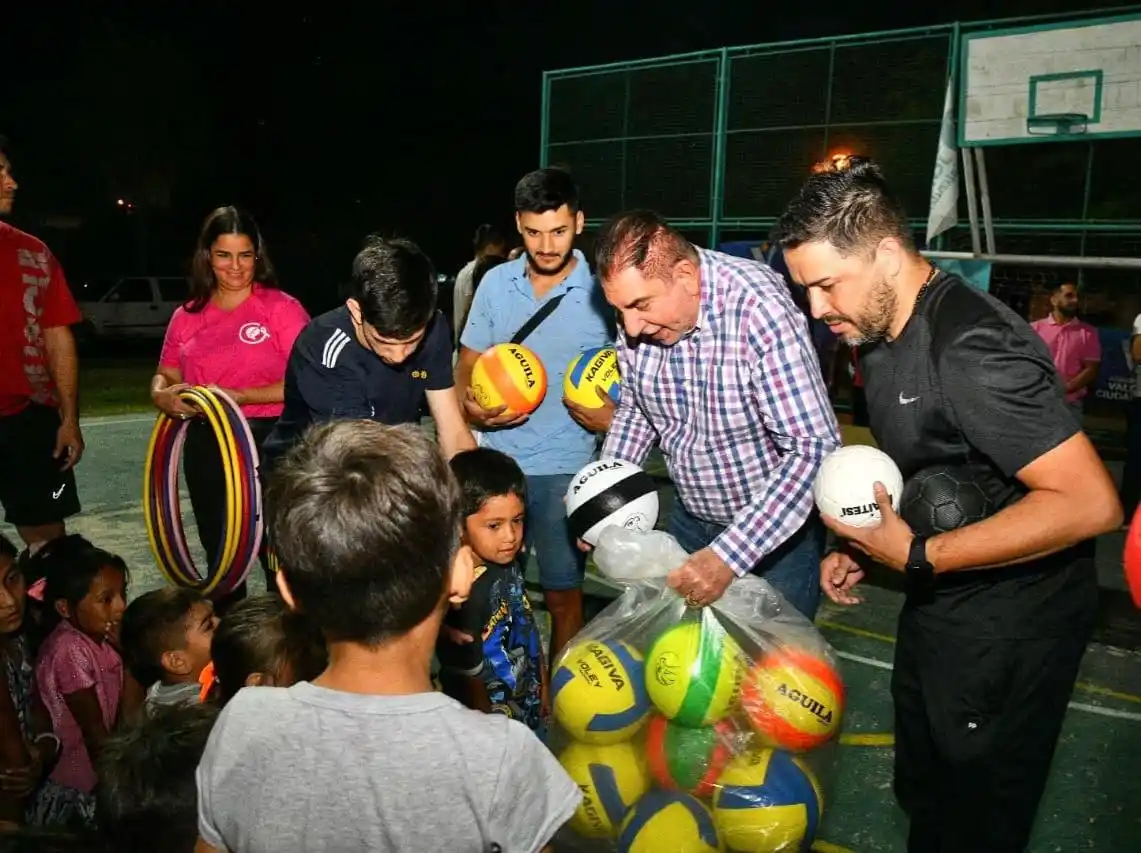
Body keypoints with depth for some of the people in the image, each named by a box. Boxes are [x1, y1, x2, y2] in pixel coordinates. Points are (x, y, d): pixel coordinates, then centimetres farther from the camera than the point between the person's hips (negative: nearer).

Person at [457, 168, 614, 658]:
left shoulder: (600, 292, -7)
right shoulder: (495, 283, 3)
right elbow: (467, 366, 11)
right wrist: (471, 407, -9)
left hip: (563, 469, -3)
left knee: (562, 593, 7)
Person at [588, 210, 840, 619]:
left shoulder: (758, 307, -30)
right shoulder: (638, 313, -11)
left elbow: (816, 448, -32)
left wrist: (729, 556, -36)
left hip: (779, 525, -5)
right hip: (690, 517, 6)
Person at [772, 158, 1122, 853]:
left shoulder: (971, 346, -28)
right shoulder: (884, 334, 3)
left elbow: (1090, 502, -32)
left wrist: (918, 556, -27)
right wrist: (860, 545, 3)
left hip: (1009, 621, -9)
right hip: (938, 600, 9)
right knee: (922, 790, 25)